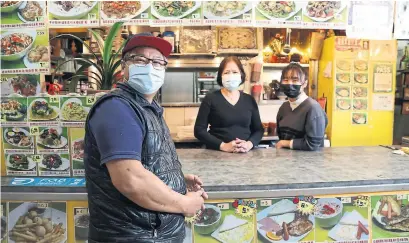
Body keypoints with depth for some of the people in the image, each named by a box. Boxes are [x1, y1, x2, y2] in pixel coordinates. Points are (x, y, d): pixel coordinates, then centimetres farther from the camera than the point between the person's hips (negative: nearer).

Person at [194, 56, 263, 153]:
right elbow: (199, 130, -3)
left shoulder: (250, 100, 10)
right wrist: (223, 146, -14)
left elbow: (258, 129, 13)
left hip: (245, 154, 3)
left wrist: (250, 144, -8)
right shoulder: (210, 99, 1)